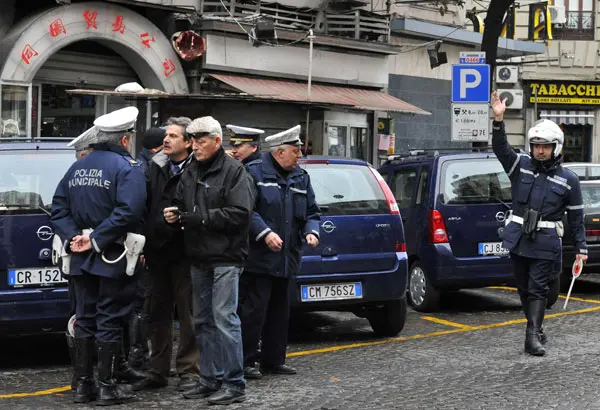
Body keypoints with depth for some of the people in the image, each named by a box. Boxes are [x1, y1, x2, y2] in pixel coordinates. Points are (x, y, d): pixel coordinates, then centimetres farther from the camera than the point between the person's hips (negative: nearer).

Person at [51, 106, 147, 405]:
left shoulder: (78, 167, 12)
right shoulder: (127, 168, -10)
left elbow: (59, 209, 7)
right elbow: (128, 211, -24)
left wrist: (72, 237, -4)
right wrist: (96, 240, -20)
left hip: (81, 257, 6)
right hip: (112, 257, -6)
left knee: (84, 319, 12)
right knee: (109, 321, 0)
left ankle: (83, 384, 15)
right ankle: (107, 387, 3)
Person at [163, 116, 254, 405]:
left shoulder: (233, 171, -8)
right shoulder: (190, 173, 15)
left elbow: (240, 214, -18)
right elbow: (181, 205, 21)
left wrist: (198, 219, -20)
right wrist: (176, 214, -4)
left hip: (225, 257, -8)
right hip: (199, 258, 8)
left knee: (224, 319, -8)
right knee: (203, 321, 12)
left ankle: (234, 384, -2)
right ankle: (209, 379, 21)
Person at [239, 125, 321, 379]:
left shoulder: (301, 178, 14)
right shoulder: (255, 172, -8)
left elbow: (311, 212, 19)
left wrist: (311, 231, -1)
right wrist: (264, 233, -22)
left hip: (286, 259, 8)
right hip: (259, 259, -7)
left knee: (279, 311, 13)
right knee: (254, 310, -8)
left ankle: (273, 360, 22)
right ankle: (246, 362, -1)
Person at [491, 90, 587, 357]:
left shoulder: (568, 180, 2)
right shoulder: (520, 166, 5)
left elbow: (576, 217, 5)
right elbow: (500, 148, -10)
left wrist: (581, 248, 3)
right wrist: (498, 120, -26)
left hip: (545, 243, -3)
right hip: (518, 239, 3)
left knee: (538, 289, -7)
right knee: (524, 289, 11)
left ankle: (532, 337, -11)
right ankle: (536, 329, 25)